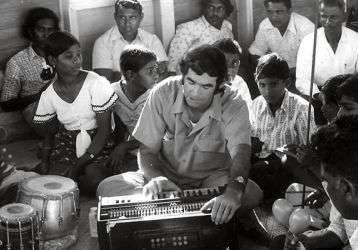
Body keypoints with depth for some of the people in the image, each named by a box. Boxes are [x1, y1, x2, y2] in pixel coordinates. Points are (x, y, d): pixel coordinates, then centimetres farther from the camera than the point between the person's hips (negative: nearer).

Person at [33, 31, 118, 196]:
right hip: (67, 143, 2)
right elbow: (48, 134, 10)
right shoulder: (48, 96, -2)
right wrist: (45, 166, -8)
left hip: (97, 143, -2)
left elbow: (104, 130, -13)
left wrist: (79, 164, -19)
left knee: (95, 178, -31)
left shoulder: (96, 83, -14)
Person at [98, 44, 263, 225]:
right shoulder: (162, 94, -15)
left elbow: (241, 153, -34)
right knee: (107, 188, -23)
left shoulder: (234, 106, -18)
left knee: (251, 193, -32)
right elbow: (147, 150, -10)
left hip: (212, 178, -1)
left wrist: (234, 191, -56)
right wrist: (155, 177, -34)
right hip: (167, 175, 2)